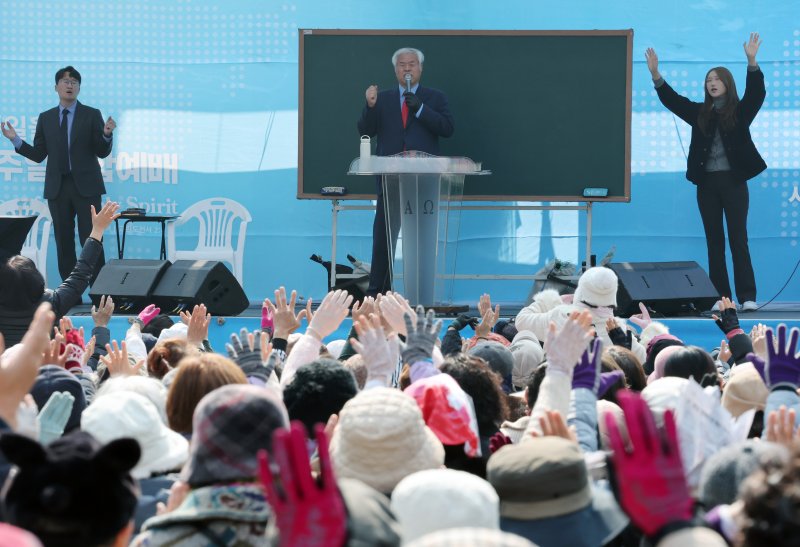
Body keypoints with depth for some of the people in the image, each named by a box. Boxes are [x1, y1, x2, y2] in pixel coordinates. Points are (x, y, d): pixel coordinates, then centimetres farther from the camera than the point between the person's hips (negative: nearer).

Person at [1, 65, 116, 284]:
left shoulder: (92, 115, 3)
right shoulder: (45, 118, 10)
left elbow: (102, 153, 0)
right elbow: (38, 155, 10)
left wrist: (106, 135, -20)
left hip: (85, 186, -3)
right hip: (57, 188, 3)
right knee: (63, 242, 4)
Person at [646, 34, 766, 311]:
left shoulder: (740, 111, 3)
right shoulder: (700, 113, 11)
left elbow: (756, 92, -13)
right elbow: (671, 100, 7)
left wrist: (752, 62, -27)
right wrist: (655, 73, -6)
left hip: (734, 181, -3)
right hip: (707, 182, 3)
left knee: (738, 239, -5)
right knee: (714, 241, 5)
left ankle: (747, 296, -7)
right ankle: (720, 298, 7)